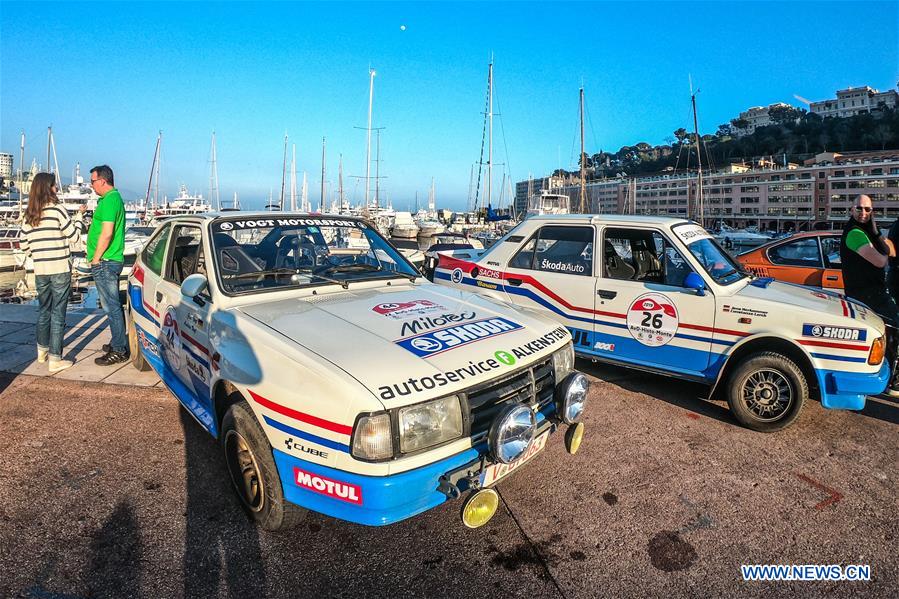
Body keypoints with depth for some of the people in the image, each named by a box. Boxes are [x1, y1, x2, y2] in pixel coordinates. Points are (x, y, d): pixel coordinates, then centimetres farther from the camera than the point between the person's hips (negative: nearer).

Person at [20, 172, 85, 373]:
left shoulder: (29, 215, 7)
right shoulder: (57, 210, -10)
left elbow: (24, 246, 9)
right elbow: (75, 237, -5)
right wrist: (79, 217, 7)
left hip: (40, 271, 6)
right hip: (60, 269, -6)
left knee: (43, 310, 20)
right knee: (58, 313, -1)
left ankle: (42, 351, 33)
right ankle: (55, 359, 2)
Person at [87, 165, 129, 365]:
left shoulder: (109, 200, -16)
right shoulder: (115, 197, 17)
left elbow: (107, 233, -22)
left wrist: (96, 259, -16)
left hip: (105, 262, -11)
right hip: (112, 260, 11)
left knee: (111, 306, -6)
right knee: (113, 305, 17)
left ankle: (118, 351, 0)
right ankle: (118, 342, 27)